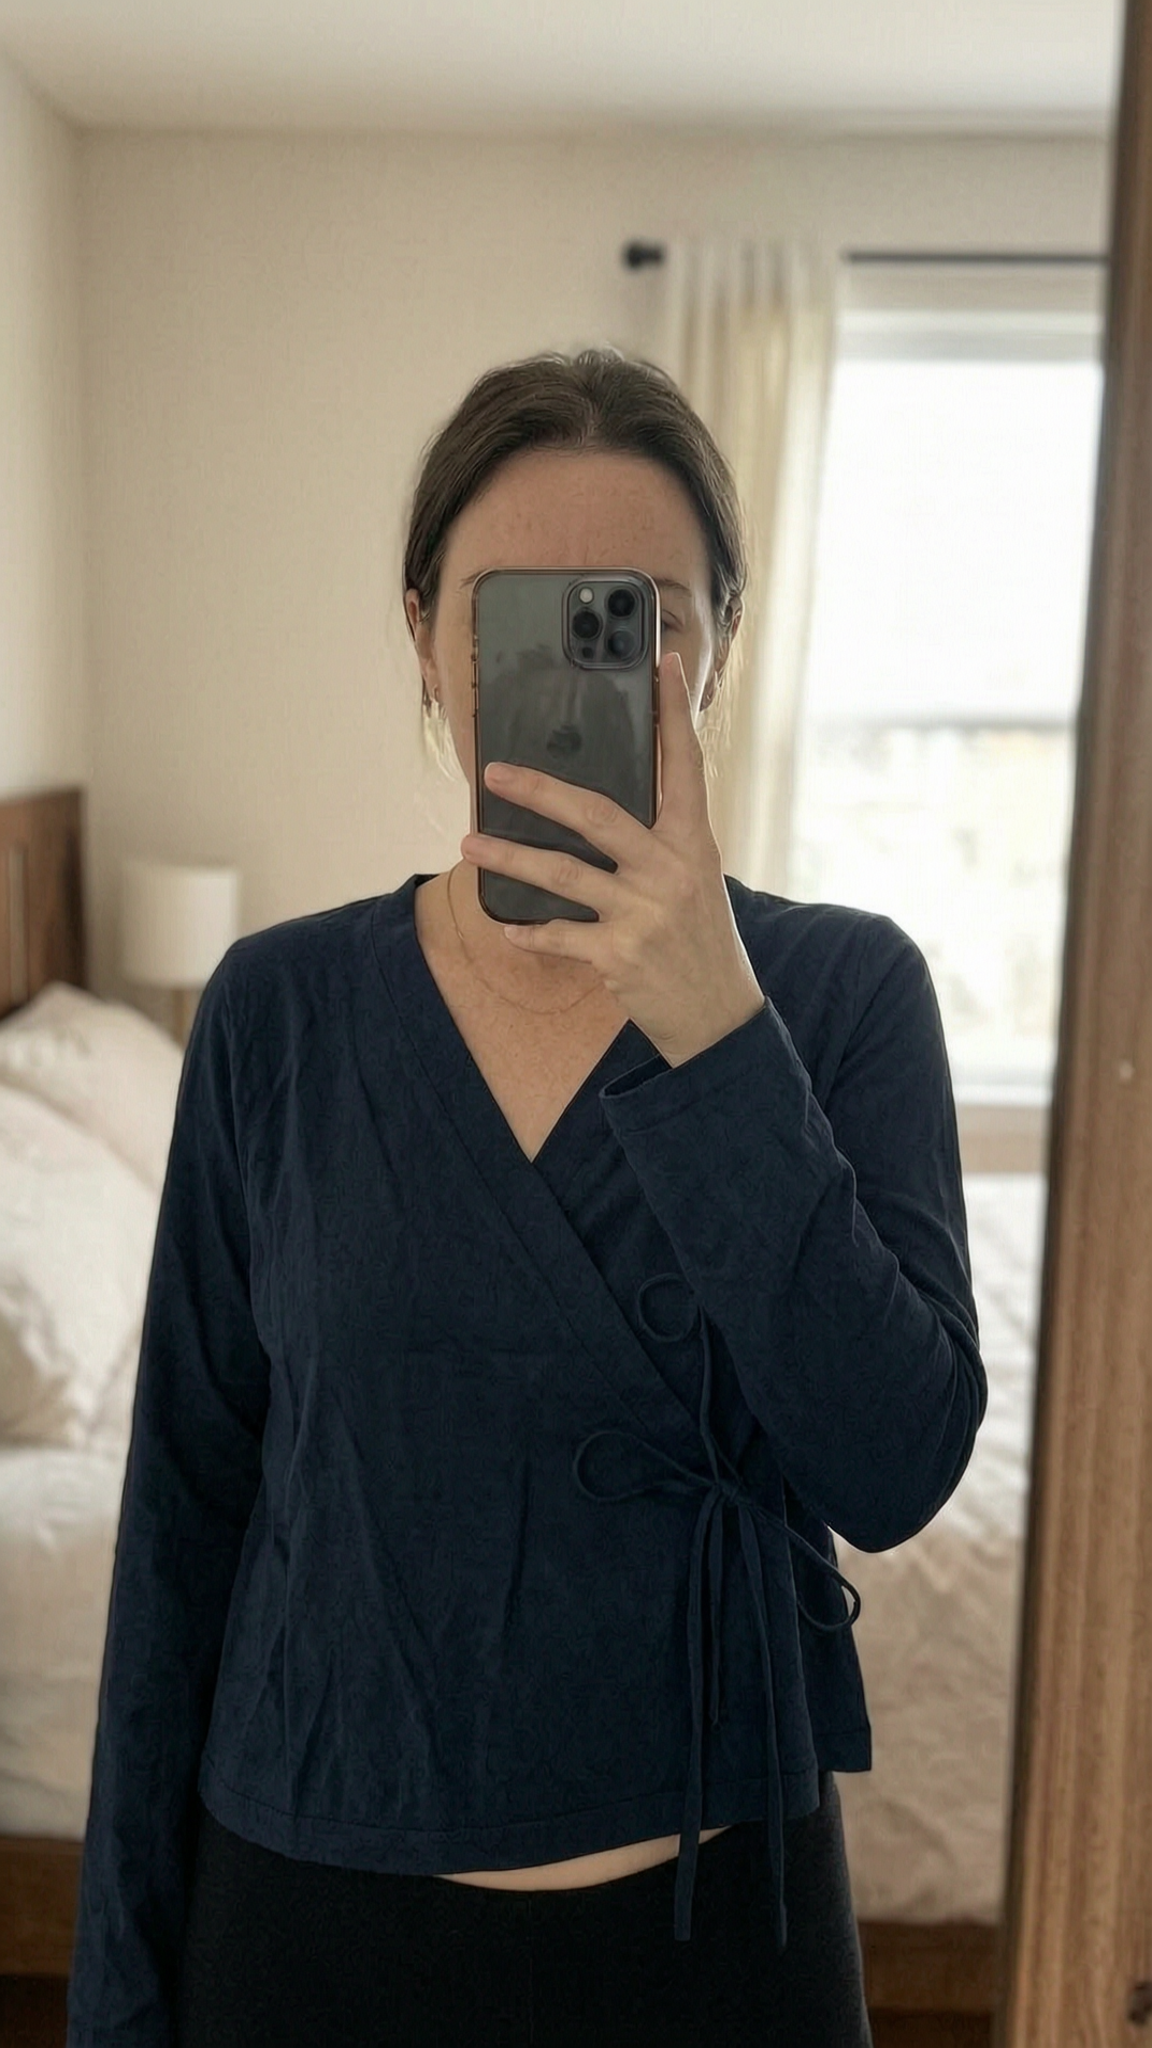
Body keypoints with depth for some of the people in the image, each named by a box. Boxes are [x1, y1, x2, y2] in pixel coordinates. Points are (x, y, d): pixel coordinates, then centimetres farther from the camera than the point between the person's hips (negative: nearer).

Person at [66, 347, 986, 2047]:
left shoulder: (843, 988, -10)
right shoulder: (278, 1009, -7)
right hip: (318, 1904, 1)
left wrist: (712, 1026, -28)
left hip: (711, 1905, 0)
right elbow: (189, 1500, -3)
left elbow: (897, 1472, -19)